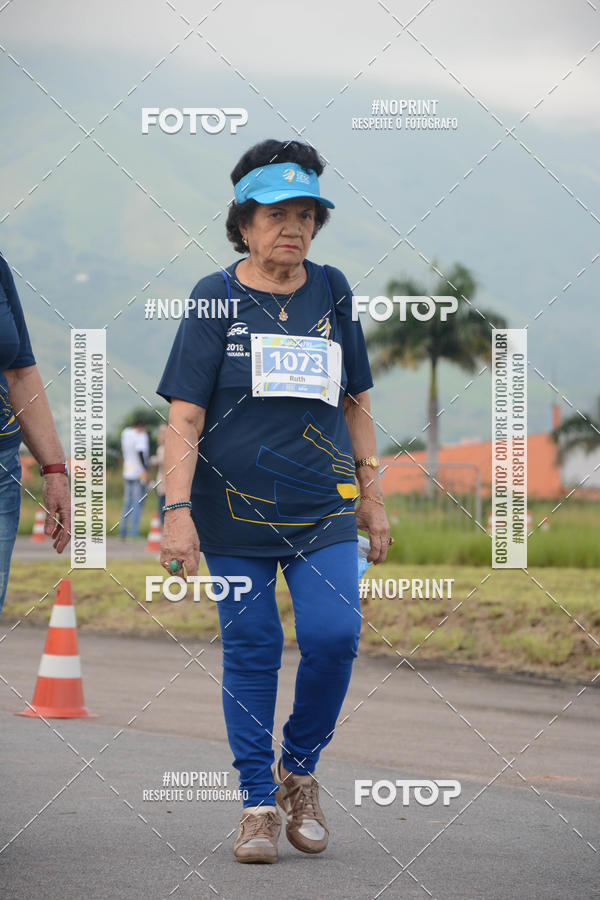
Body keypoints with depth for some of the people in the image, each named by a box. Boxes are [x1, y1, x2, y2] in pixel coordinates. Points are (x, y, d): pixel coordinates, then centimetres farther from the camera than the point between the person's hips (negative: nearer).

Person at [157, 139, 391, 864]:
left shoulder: (332, 293, 9)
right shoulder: (216, 299, -1)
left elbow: (354, 402, 17)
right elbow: (184, 416, -6)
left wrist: (372, 494, 14)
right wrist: (177, 511, -15)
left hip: (325, 507, 2)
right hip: (235, 506, -2)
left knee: (334, 636, -12)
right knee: (250, 650, 0)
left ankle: (298, 768, 11)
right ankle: (258, 801, 10)